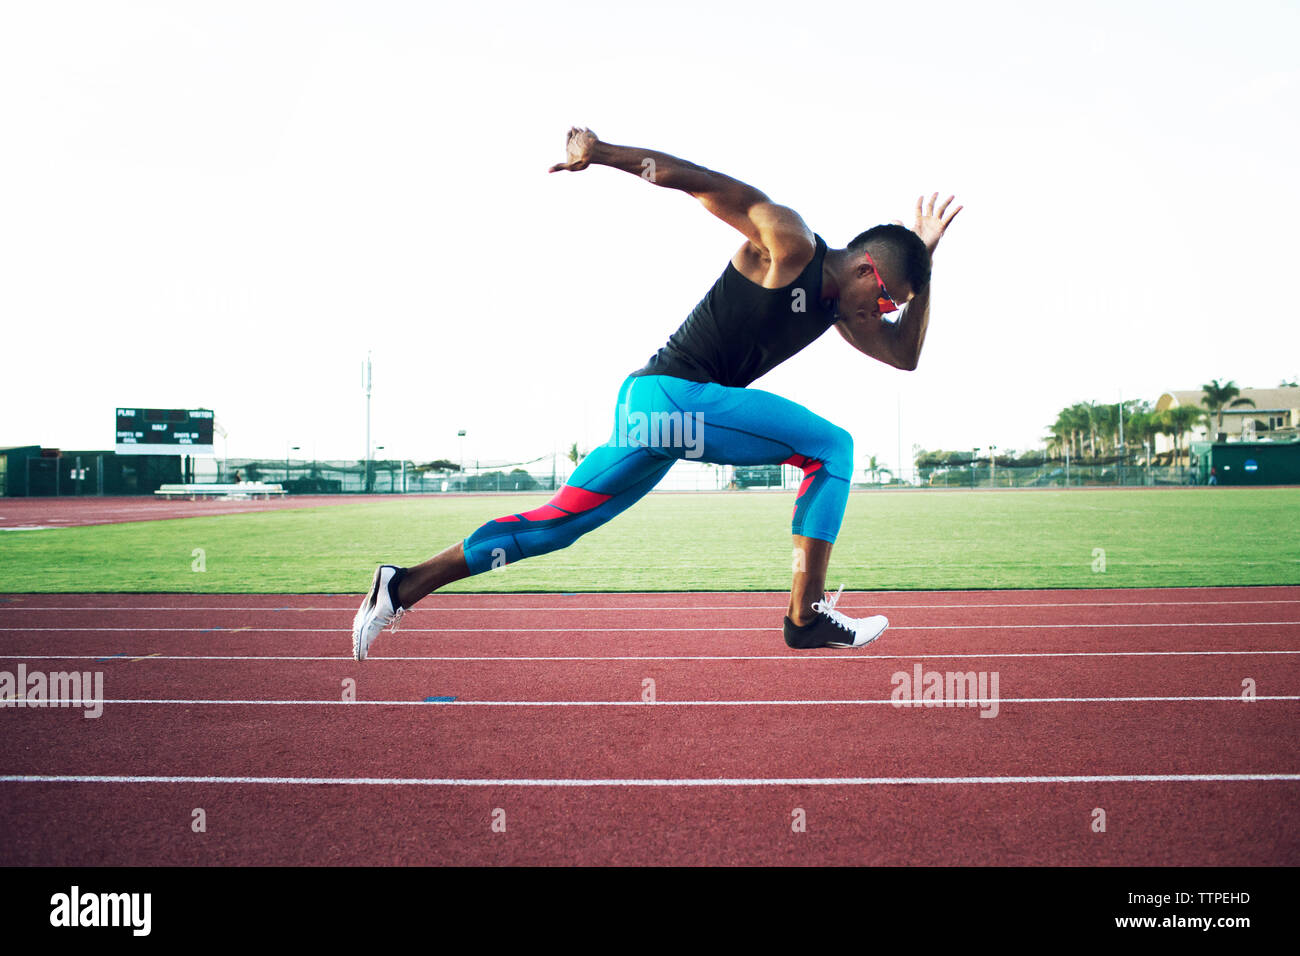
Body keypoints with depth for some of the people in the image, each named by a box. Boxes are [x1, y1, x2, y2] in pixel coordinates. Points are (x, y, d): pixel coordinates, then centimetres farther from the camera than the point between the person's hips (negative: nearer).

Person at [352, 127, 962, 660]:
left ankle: (404, 585, 10)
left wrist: (923, 265, 17)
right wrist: (601, 153, -10)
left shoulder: (837, 307, 18)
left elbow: (903, 354, 22)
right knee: (830, 447, -7)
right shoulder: (789, 243, -8)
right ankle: (807, 617, -9)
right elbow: (700, 181, -8)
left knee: (558, 522, 8)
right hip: (672, 394, -9)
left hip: (650, 403, 9)